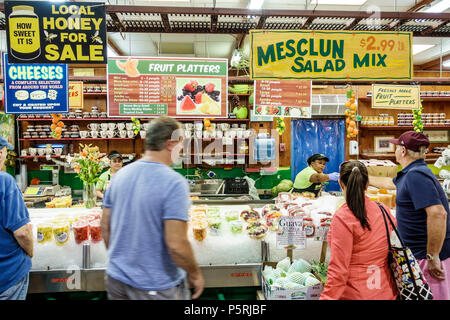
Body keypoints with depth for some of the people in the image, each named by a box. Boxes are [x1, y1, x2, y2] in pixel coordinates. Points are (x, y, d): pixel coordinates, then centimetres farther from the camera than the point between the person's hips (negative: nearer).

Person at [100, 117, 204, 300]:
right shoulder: (174, 183, -22)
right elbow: (176, 245, -26)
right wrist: (195, 275, -9)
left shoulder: (120, 175, -2)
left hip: (117, 278, 6)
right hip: (156, 287, -5)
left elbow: (105, 226, 6)